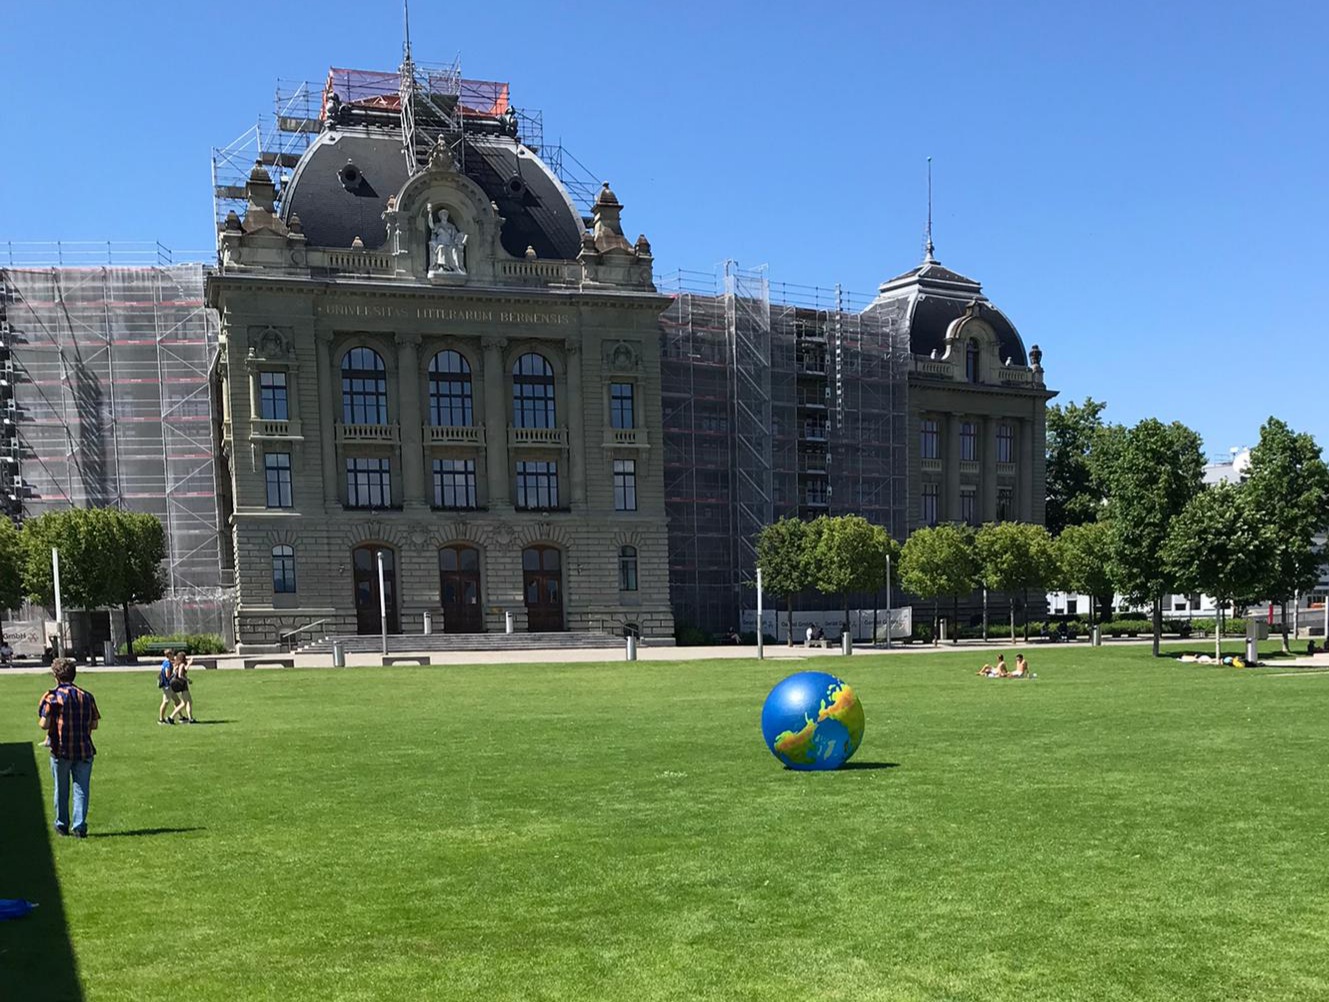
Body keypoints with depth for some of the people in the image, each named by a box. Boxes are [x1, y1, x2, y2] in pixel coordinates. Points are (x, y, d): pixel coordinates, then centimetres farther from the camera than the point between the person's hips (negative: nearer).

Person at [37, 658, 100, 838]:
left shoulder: (52, 696, -7)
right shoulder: (86, 696, 3)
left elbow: (44, 724, -12)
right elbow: (94, 725, 4)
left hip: (60, 750, -2)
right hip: (84, 750, 2)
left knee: (61, 790, 13)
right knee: (81, 789, 6)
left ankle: (62, 825, 24)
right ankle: (79, 826, 3)